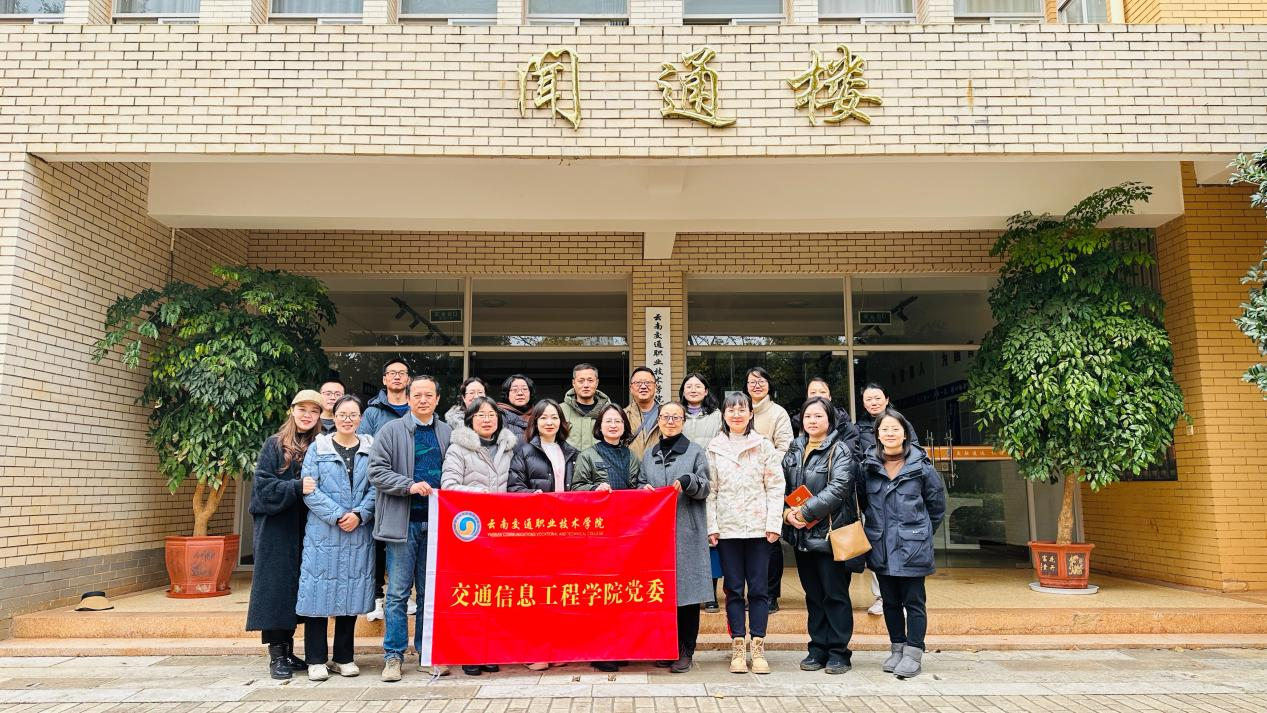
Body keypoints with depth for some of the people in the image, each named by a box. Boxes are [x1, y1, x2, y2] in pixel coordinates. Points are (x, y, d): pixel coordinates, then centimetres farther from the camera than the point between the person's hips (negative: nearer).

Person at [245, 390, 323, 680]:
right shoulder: (274, 445, 0)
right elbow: (263, 485, -8)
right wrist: (297, 488, -19)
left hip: (305, 530, 4)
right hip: (277, 528, -3)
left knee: (298, 587, 8)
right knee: (277, 585, -2)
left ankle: (288, 652, 19)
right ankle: (276, 655, 6)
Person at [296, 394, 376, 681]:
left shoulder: (371, 449, 7)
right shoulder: (318, 448, 3)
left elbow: (375, 488, 3)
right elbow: (310, 489, -4)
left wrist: (359, 515, -12)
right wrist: (337, 515, -13)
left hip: (359, 534, 2)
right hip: (323, 532, -1)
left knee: (351, 592, 7)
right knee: (320, 592, 0)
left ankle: (344, 658, 19)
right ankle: (316, 660, 12)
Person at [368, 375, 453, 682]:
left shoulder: (447, 433, 10)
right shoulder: (391, 431, 0)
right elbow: (377, 471, -6)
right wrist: (410, 485, -17)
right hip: (403, 520, -3)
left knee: (431, 590, 10)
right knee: (398, 592, 2)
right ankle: (393, 656, 12)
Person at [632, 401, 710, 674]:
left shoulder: (695, 451, 5)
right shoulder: (649, 454, 17)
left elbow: (705, 489, 0)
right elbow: (638, 484, 19)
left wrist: (687, 482, -20)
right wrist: (643, 489, -3)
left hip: (687, 532, -3)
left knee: (687, 588, -3)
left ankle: (685, 651, 6)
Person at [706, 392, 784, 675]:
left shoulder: (764, 446, 4)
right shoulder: (715, 449, 6)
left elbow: (775, 487, 1)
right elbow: (710, 491, 4)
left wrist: (773, 524, -6)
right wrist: (712, 527, -3)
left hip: (758, 527, -1)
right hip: (727, 528, 1)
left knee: (759, 588, 3)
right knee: (733, 589, 5)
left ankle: (758, 649, 10)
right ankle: (738, 648, 12)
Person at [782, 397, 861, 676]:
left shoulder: (840, 450, -5)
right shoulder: (794, 451, 12)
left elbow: (838, 489, -17)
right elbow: (783, 487, 10)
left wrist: (806, 511, -19)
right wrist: (787, 513, -8)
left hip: (831, 534, -5)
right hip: (801, 535, 5)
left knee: (835, 594, 2)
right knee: (813, 594, 13)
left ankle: (838, 652, 13)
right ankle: (818, 648, 23)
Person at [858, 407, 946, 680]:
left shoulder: (921, 465, -4)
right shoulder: (868, 466, 2)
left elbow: (937, 506, 6)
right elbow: (862, 501, 15)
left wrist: (921, 533, 9)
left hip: (912, 547, -3)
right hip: (880, 546, 3)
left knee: (914, 601, 2)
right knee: (890, 601, 13)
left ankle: (913, 654, 10)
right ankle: (897, 649, 25)